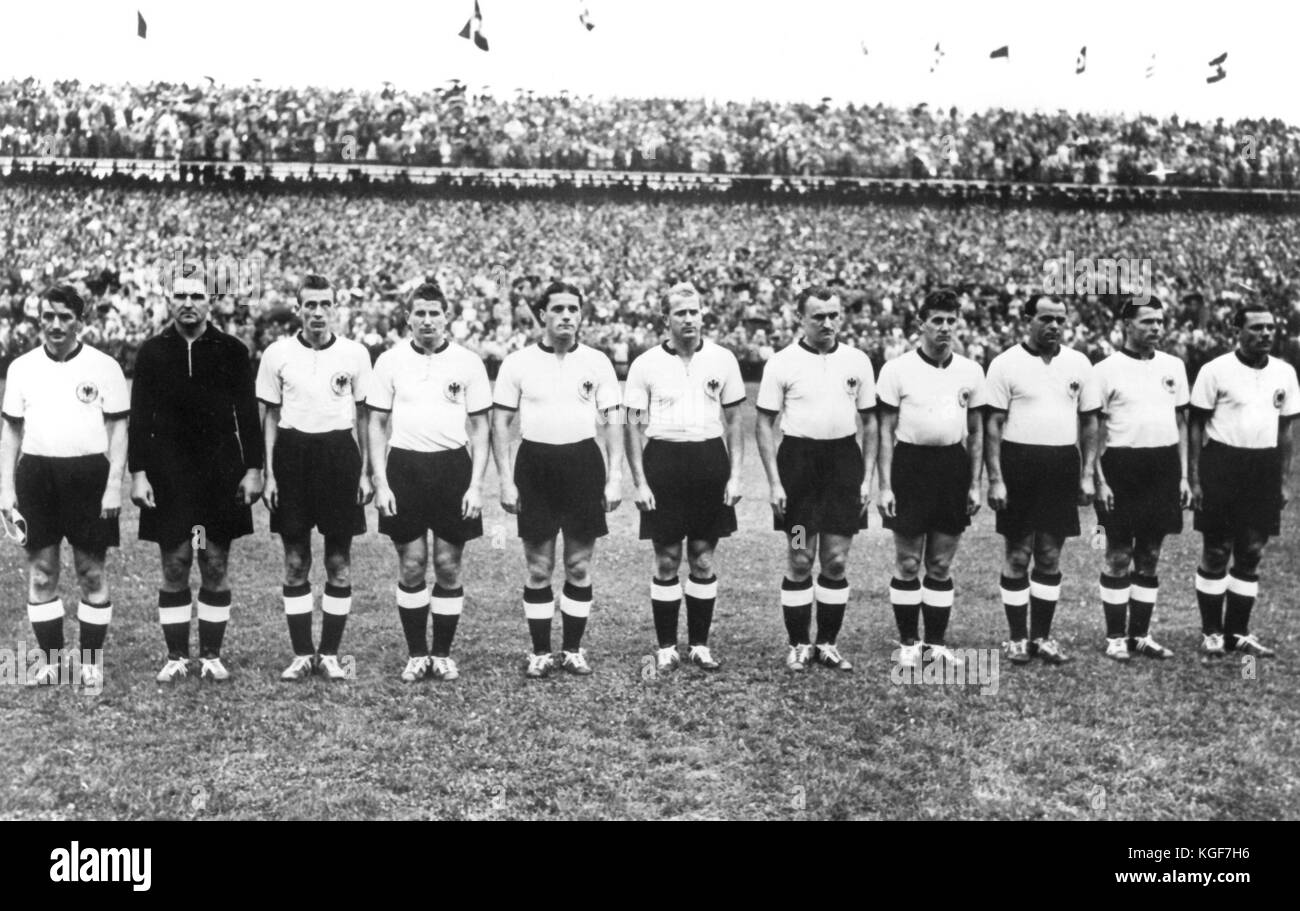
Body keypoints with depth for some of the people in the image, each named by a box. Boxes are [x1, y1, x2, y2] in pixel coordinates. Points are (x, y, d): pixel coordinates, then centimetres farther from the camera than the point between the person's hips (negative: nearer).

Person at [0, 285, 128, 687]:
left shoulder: (104, 367, 0)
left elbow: (118, 429, 1)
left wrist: (114, 485, -6)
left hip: (88, 474, -2)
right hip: (36, 474, 3)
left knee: (92, 572, 2)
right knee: (40, 572, 5)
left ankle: (92, 662, 13)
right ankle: (52, 661, 16)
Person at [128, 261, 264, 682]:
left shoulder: (231, 350, 3)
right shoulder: (151, 352, 3)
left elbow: (247, 414, 4)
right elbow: (139, 418, 3)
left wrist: (253, 469, -1)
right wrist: (138, 473, -3)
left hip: (221, 474, 0)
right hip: (169, 476, 0)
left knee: (216, 566, 4)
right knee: (175, 567, 4)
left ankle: (211, 656, 14)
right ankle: (176, 657, 14)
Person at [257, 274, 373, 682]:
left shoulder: (355, 353, 3)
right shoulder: (277, 354, 3)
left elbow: (363, 416, 7)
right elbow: (270, 417, 7)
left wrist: (365, 472, 3)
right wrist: (269, 474, 1)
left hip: (339, 454, 0)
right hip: (292, 453, 0)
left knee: (339, 563, 3)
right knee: (295, 563, 4)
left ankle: (330, 654, 14)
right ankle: (301, 654, 14)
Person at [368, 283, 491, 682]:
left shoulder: (468, 363, 3)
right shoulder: (390, 361, 5)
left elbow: (480, 428, 5)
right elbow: (378, 424, 7)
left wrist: (476, 485, -3)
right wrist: (380, 483, -2)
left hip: (453, 467, 0)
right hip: (404, 467, 0)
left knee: (448, 566, 3)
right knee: (411, 566, 3)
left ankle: (443, 655, 15)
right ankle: (416, 655, 15)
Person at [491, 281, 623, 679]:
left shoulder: (597, 362, 5)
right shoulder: (518, 362, 2)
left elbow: (612, 422, 6)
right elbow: (500, 422, 3)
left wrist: (615, 476, -2)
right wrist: (505, 480, -4)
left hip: (583, 462, 1)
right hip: (535, 463, -1)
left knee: (579, 565, 5)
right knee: (539, 567, 4)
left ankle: (574, 650, 17)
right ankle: (540, 653, 14)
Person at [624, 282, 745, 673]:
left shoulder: (722, 360, 5)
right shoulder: (646, 364, 1)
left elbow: (734, 421, 9)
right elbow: (634, 425, 2)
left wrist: (735, 475, 2)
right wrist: (640, 483, -5)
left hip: (710, 461, 2)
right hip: (663, 462, -1)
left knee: (703, 560, 6)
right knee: (667, 561, 3)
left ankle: (700, 645, 16)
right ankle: (666, 647, 13)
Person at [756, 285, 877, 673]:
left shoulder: (858, 361, 6)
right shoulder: (782, 363, -2)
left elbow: (869, 422, 12)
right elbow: (765, 424, -2)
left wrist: (867, 477, 5)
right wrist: (774, 482, -8)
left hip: (844, 459, 2)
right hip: (798, 459, -2)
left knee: (836, 560, 5)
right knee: (800, 560, 2)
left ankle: (828, 643, 16)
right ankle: (799, 644, 14)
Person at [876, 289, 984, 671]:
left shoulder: (970, 371, 7)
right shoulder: (897, 369, -2)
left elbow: (976, 431, 13)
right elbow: (886, 431, -1)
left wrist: (975, 484, 7)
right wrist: (885, 486, -7)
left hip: (953, 467, 3)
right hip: (910, 464, -3)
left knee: (941, 564, 8)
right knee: (908, 562, 2)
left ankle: (936, 643, 17)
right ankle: (908, 643, 12)